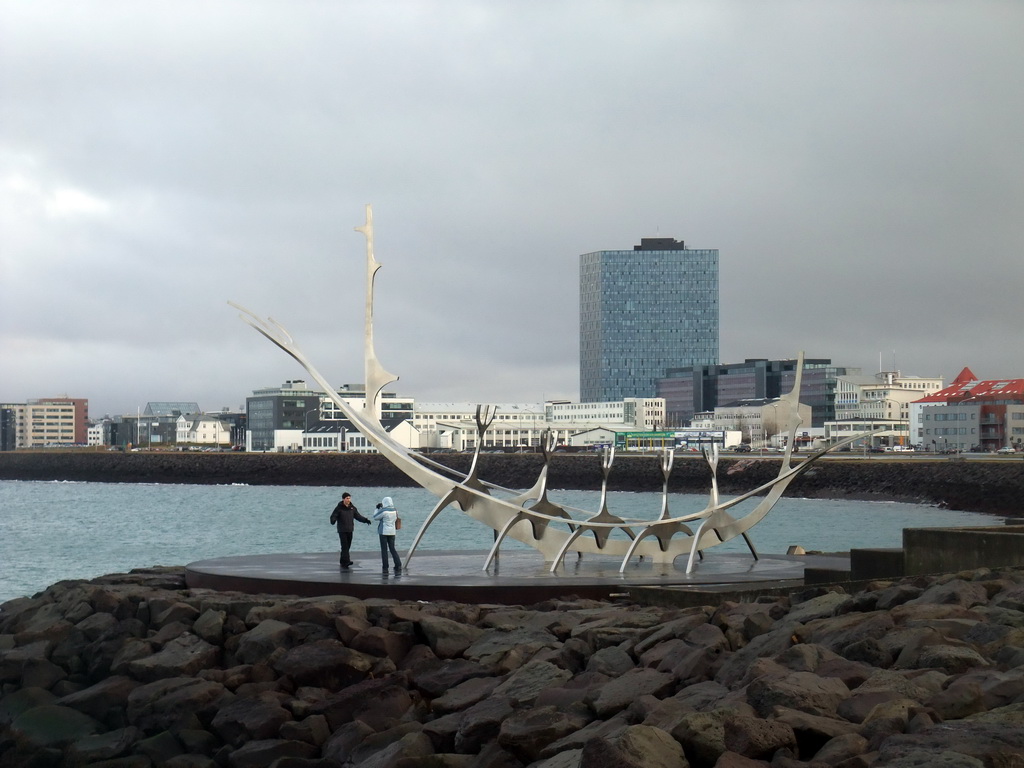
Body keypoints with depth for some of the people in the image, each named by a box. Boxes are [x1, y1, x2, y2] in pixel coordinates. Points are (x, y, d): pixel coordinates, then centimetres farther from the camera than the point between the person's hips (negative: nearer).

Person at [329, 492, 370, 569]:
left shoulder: (352, 507, 7)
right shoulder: (339, 508, -7)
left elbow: (358, 516, 11)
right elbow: (333, 516, -12)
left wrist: (365, 520, -3)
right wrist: (333, 521, -35)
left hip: (350, 530, 5)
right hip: (342, 530, -5)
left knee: (347, 546, 8)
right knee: (344, 546, -12)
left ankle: (342, 562, 18)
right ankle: (346, 561, -18)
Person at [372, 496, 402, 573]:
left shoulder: (383, 511, -15)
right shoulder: (394, 511, 2)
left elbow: (375, 517, -5)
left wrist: (377, 509, 10)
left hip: (384, 532, -5)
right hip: (392, 532, 5)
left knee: (384, 550, 2)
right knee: (392, 549, 12)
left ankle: (385, 568, 2)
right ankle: (398, 565, -1)